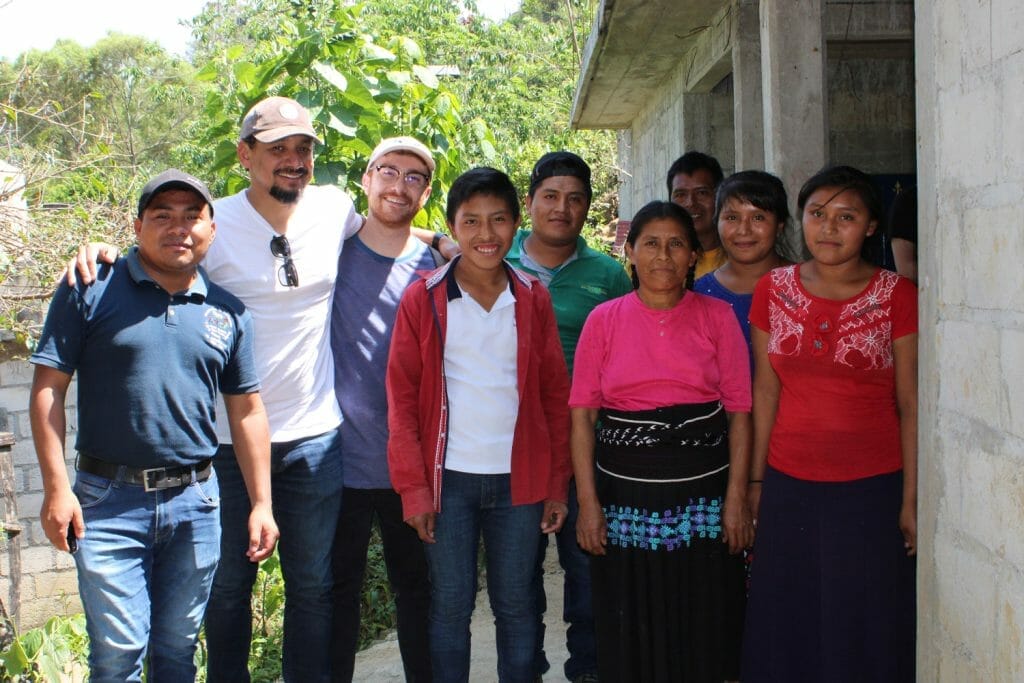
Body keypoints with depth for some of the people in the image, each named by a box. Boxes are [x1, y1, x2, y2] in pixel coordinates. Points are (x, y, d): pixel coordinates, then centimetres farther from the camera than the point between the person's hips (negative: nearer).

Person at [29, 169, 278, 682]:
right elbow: (47, 390, -3)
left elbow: (247, 412, 11)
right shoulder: (91, 290, -2)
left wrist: (261, 504, 7)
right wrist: (56, 488, -10)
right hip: (109, 502, -3)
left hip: (195, 503, 3)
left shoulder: (227, 311, 8)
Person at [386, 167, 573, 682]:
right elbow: (401, 397, -2)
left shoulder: (533, 300, 4)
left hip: (519, 480, 1)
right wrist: (412, 485, -7)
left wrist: (557, 484, 3)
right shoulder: (423, 300, -1)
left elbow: (555, 396, 6)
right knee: (450, 603, 8)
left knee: (515, 603, 10)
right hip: (449, 480, -1)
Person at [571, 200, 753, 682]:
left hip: (703, 494, 0)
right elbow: (582, 415, 1)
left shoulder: (718, 318, 3)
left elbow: (739, 413, 2)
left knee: (701, 635, 7)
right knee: (630, 638, 7)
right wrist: (588, 502, -4)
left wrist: (737, 498, -5)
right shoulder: (604, 320, 3)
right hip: (624, 494, 0)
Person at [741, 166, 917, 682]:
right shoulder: (774, 289, 2)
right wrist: (755, 480, 7)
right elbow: (765, 389, 6)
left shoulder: (896, 296, -5)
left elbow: (910, 405, -4)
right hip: (789, 485, 3)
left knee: (864, 629, 8)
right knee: (788, 627, 12)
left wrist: (911, 499, -6)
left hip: (871, 489, -2)